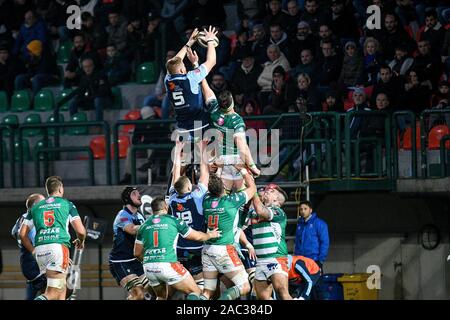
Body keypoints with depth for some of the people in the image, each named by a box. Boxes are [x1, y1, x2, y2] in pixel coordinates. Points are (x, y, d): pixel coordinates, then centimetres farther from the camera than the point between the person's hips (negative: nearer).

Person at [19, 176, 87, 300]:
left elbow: (22, 234, 15)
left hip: (40, 249, 4)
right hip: (59, 247, -4)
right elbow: (80, 231, 5)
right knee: (54, 293, -10)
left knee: (61, 289, 14)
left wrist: (33, 251, 27)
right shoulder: (67, 205, 11)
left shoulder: (36, 207, 20)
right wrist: (80, 241, 28)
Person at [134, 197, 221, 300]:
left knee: (161, 297, 27)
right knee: (195, 292, 4)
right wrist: (210, 235, 35)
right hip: (168, 265, -5)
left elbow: (137, 253, 17)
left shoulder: (144, 225, 13)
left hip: (149, 268, 5)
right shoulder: (173, 221, 4)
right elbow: (197, 236, 15)